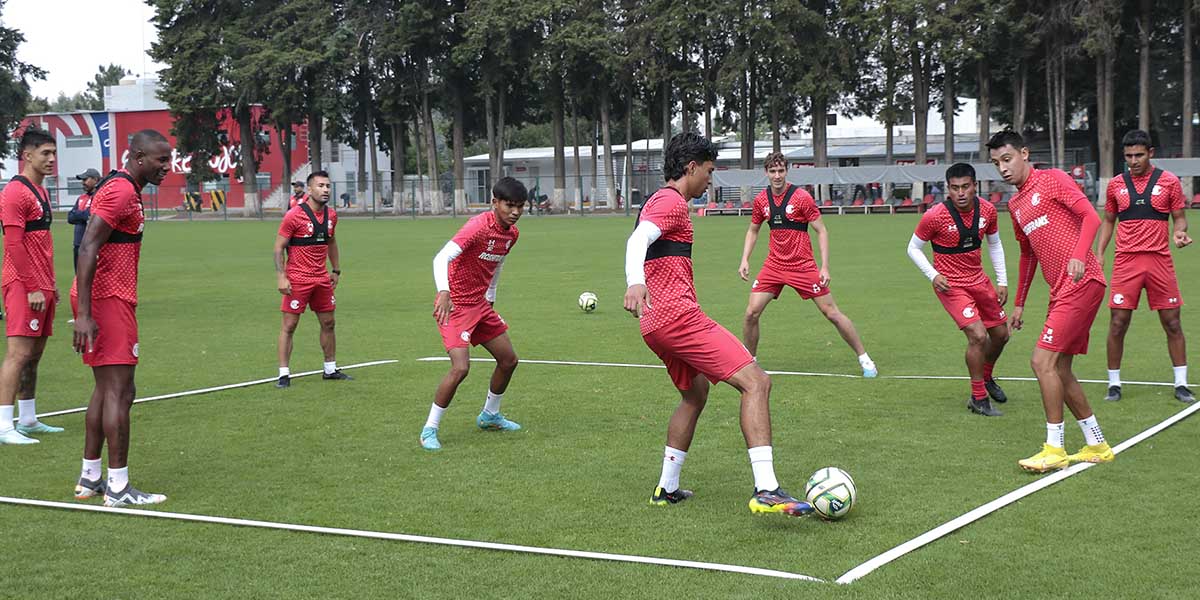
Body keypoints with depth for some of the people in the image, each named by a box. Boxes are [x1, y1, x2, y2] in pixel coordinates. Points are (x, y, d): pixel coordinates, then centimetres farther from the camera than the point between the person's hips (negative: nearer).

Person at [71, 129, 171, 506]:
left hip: (108, 298, 11)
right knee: (119, 392, -8)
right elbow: (88, 250, -23)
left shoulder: (124, 189, 17)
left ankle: (90, 479, 22)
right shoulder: (120, 191, -15)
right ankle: (118, 488, -4)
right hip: (109, 301, -11)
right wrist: (84, 315, -28)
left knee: (107, 389, 15)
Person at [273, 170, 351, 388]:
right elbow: (279, 247, -10)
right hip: (297, 279, -6)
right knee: (289, 325, -3)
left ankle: (330, 369, 24)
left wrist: (336, 270, 19)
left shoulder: (331, 215, 6)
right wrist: (281, 277, -16)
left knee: (328, 323, 12)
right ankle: (284, 374, 0)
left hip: (322, 278, 6)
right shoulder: (294, 215, -13)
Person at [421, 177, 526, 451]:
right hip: (455, 305, -9)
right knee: (461, 367, -21)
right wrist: (443, 292, -50)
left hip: (480, 304, 9)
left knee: (508, 360, 14)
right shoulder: (479, 226, -24)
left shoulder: (512, 233, 3)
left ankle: (490, 416, 36)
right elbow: (441, 258, -35)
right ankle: (429, 430, -7)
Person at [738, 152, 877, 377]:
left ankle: (864, 359, 8)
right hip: (773, 265, 4)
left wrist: (825, 267, -14)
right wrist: (745, 260, 5)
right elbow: (752, 231, 17)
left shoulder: (801, 197, -11)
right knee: (751, 312, -7)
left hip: (802, 266, -4)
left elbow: (821, 231, -7)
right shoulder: (761, 200, 2)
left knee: (831, 312, -3)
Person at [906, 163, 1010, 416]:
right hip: (951, 286, -6)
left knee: (1001, 334, 16)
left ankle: (986, 378, 45)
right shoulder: (934, 216, -21)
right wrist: (933, 275, -19)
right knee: (978, 336, -20)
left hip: (979, 280, 6)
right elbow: (913, 248, -6)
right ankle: (978, 398, -4)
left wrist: (1002, 282, 7)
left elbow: (994, 244, 11)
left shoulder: (987, 210, -6)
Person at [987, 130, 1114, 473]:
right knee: (1059, 371, 10)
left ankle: (1054, 450, -6)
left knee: (1043, 361, -13)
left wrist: (1079, 256, -27)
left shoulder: (1052, 179, -3)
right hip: (1061, 291, 9)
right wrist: (1019, 303, 28)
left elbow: (1091, 216, -12)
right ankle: (1097, 446, 20)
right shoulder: (1014, 204, 20)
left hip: (1081, 283, -9)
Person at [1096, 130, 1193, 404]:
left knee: (1172, 323, 2)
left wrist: (1180, 233, -15)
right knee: (1118, 324, -2)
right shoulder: (1116, 184, 8)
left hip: (1159, 259, -1)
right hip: (1126, 261, 1)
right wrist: (1099, 254, 7)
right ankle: (1114, 384, 9)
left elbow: (1179, 217, 7)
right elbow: (1108, 221, 16)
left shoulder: (1169, 181, 3)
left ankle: (1181, 385, 11)